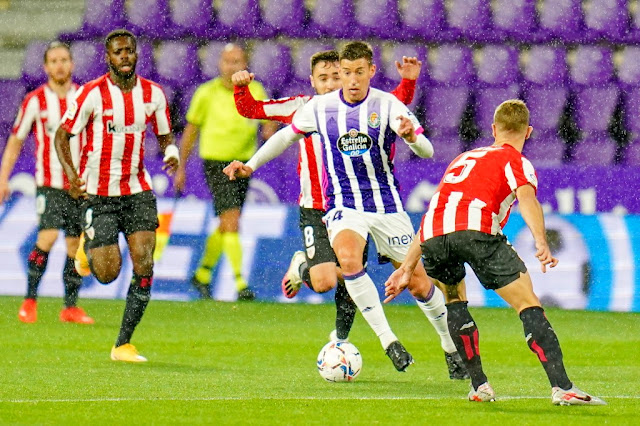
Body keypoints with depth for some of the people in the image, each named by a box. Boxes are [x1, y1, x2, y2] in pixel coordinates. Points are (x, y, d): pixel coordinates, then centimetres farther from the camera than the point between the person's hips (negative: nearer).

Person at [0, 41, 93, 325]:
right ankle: (30, 299, -5)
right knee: (48, 237, -18)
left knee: (75, 244, 3)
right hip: (48, 182, -3)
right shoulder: (35, 101, -1)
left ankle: (71, 307, 13)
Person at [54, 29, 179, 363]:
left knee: (144, 265, -11)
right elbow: (62, 135, -3)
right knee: (108, 273, -7)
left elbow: (164, 136, 14)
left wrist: (171, 153, -9)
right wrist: (71, 173, -19)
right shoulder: (91, 94, -10)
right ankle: (88, 247, 31)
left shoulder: (153, 94, 2)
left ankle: (123, 345, 0)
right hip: (98, 194, -3)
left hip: (138, 191, 3)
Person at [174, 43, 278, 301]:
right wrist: (181, 168, 7)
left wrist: (270, 130, -22)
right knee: (231, 222, -16)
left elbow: (269, 121, 4)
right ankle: (240, 283, -18)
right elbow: (191, 130, 5)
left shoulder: (256, 91, 4)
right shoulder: (207, 93, -3)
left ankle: (202, 274, 33)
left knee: (226, 227, 14)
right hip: (215, 163, -4)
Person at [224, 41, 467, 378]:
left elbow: (427, 152, -14)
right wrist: (250, 165, 12)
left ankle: (451, 346, 27)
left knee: (418, 284, 3)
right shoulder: (319, 107, 0)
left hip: (387, 203, 0)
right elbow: (287, 136, 19)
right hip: (344, 206, 0)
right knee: (348, 258, -32)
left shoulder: (387, 105, -8)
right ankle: (388, 340, -25)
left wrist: (411, 137, -37)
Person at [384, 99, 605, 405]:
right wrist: (541, 243, -19)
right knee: (527, 302, -2)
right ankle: (562, 387, -15)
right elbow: (527, 198, -4)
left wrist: (408, 267, 43)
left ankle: (479, 385, 21)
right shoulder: (515, 161, 19)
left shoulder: (464, 158, 38)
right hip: (476, 229, -5)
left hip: (431, 237, 5)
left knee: (454, 299, 30)